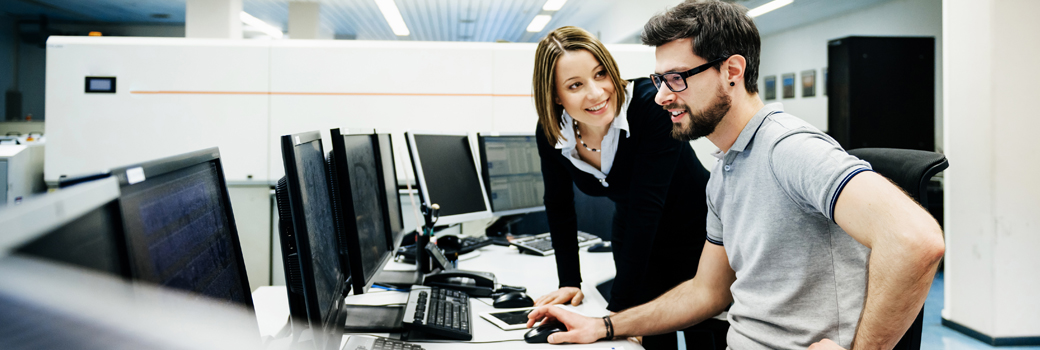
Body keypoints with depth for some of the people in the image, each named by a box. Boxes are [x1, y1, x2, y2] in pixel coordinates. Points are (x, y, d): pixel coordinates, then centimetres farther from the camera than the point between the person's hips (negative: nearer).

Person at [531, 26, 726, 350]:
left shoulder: (650, 102, -30)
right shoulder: (550, 133, -15)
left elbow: (645, 205, -32)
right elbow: (559, 207, 2)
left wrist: (617, 310, -32)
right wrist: (570, 282, 0)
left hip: (699, 235, -3)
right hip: (635, 244, 4)